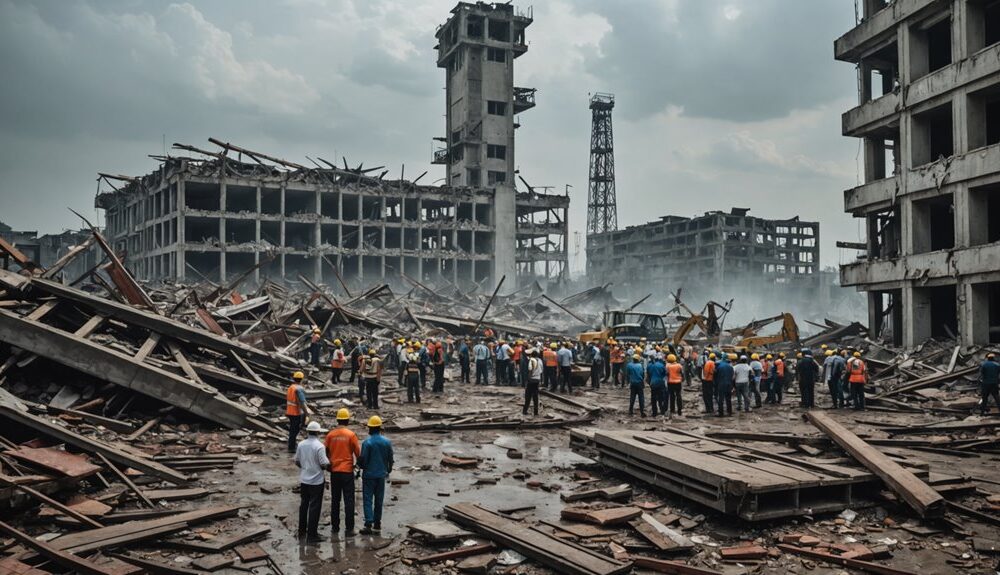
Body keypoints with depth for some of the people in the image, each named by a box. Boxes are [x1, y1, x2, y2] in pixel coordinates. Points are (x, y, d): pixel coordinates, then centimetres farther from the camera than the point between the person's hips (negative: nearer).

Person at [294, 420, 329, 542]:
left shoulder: (301, 444, -2)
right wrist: (329, 468, 2)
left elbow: (297, 462, 7)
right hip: (316, 481, -6)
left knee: (303, 504, 19)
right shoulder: (319, 446, -19)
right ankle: (312, 534, 6)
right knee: (314, 507, 2)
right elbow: (325, 464, -20)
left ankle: (302, 530, 31)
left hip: (303, 479, 6)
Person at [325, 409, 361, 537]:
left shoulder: (331, 435, -1)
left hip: (334, 471, 3)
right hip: (347, 471, -3)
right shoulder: (351, 435, -9)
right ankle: (349, 529, 1)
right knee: (349, 501, 2)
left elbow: (325, 452, 3)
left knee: (335, 500, 14)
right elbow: (358, 453, -5)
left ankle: (335, 527, 21)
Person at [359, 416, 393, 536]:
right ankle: (377, 526, 14)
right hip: (381, 475, 4)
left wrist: (361, 466, 11)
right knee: (379, 500, 11)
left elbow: (362, 459, -11)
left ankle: (368, 524, -8)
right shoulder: (387, 442, 0)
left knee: (368, 499, 2)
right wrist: (388, 470, 22)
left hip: (369, 475, -4)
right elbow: (390, 459, 7)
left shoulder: (367, 442, -14)